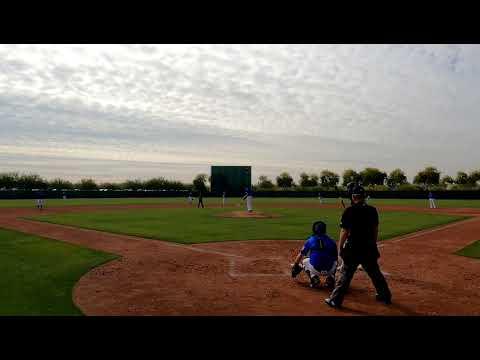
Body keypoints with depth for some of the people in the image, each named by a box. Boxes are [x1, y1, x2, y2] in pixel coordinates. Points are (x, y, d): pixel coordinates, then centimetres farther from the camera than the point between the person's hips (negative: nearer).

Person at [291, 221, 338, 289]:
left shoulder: (310, 240, 7)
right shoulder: (331, 241, 9)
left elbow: (300, 255, 15)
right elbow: (336, 257, 21)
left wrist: (295, 266, 33)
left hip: (315, 270, -2)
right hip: (329, 270, 2)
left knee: (304, 261, 27)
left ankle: (314, 279, 5)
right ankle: (330, 278, 11)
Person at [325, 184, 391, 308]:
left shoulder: (350, 211, -14)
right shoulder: (372, 210, 1)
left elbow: (345, 231, -14)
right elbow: (375, 230, 9)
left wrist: (340, 247, -4)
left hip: (353, 248, -5)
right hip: (369, 248, 5)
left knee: (345, 274, 2)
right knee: (375, 273, 22)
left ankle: (335, 300, 7)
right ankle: (385, 296, 37)